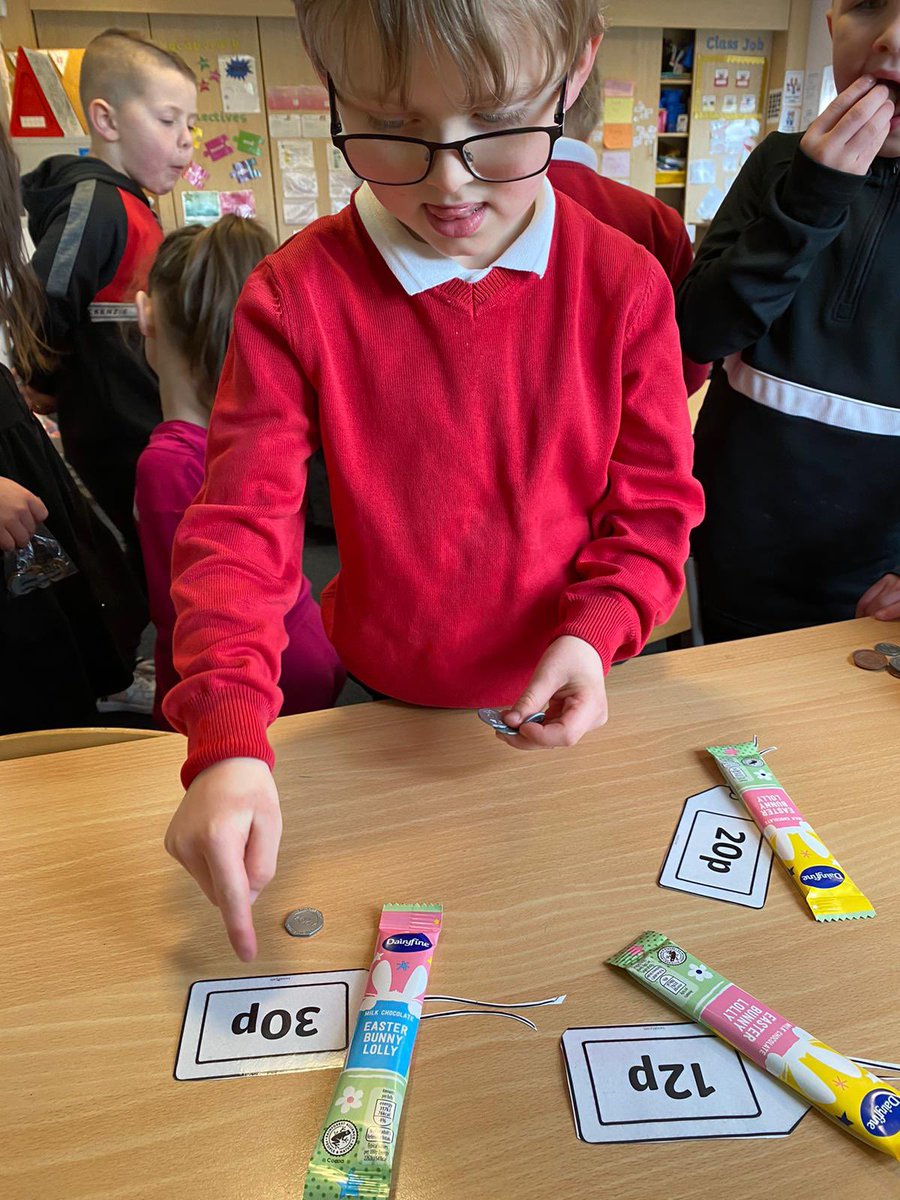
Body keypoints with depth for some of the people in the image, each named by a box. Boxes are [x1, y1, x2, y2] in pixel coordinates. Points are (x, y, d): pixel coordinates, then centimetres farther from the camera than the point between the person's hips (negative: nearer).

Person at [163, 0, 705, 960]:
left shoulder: (623, 285, -12)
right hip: (380, 703, 0)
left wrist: (596, 630, -23)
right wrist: (229, 744, -28)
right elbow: (239, 531, -18)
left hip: (558, 706, 1)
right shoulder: (295, 299, -16)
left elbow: (653, 504, -5)